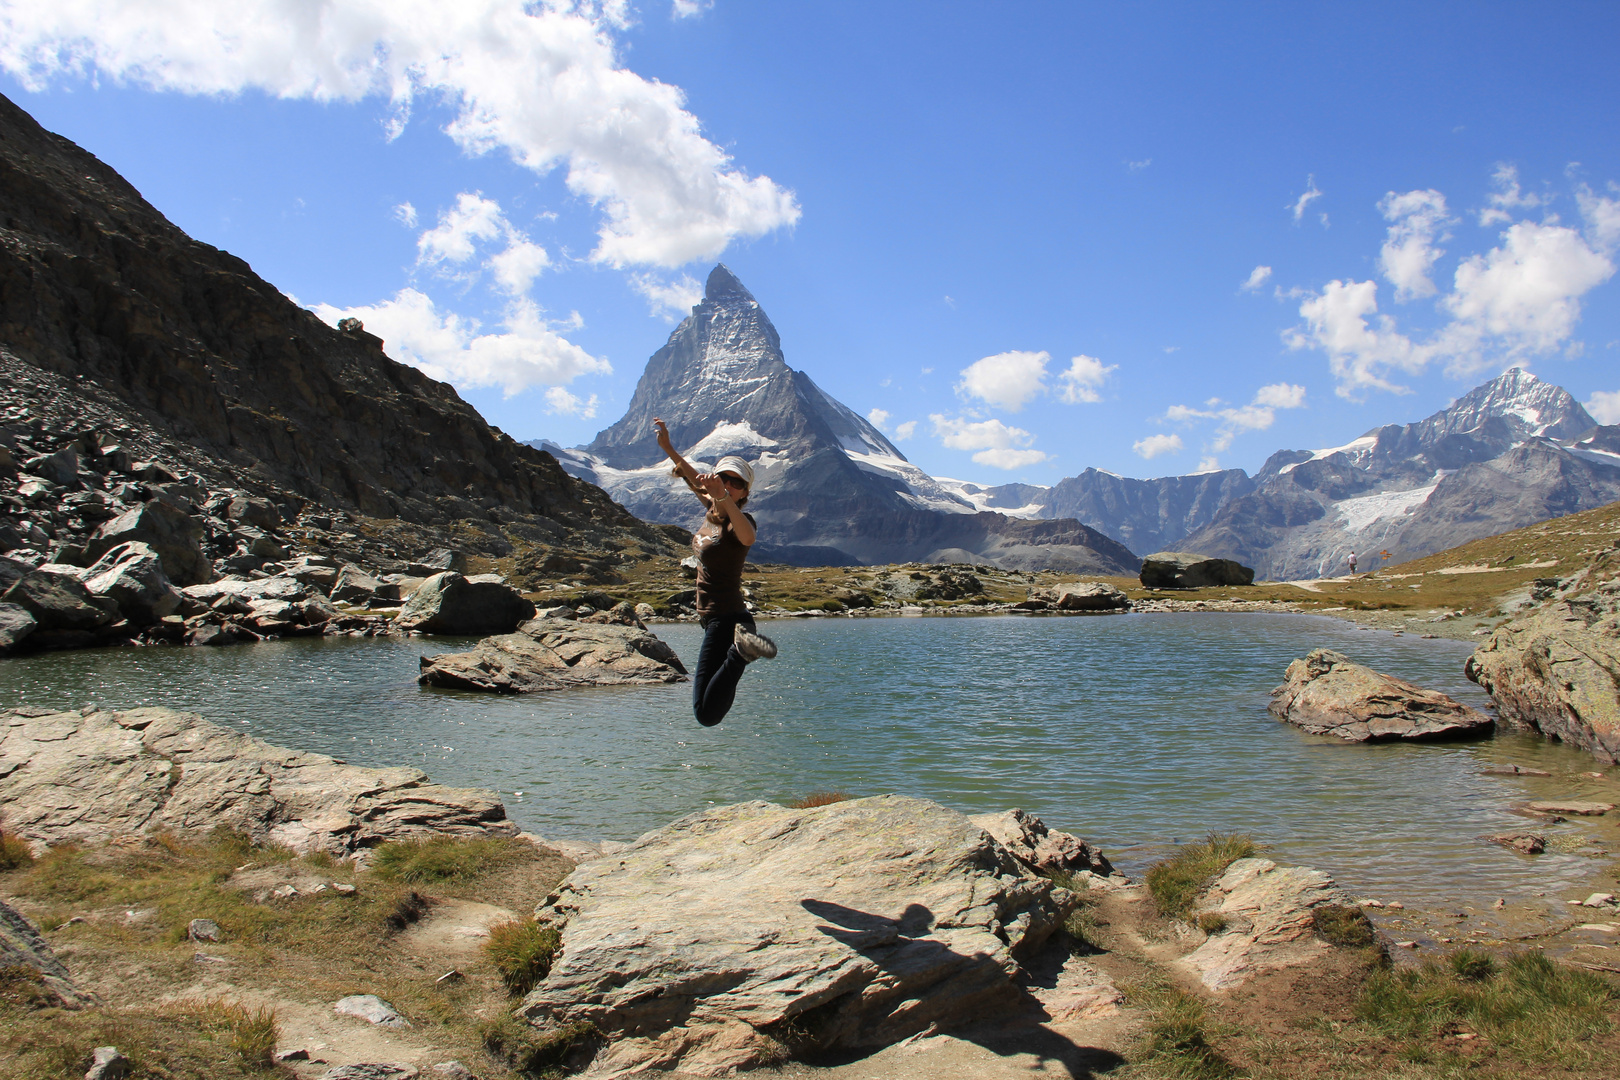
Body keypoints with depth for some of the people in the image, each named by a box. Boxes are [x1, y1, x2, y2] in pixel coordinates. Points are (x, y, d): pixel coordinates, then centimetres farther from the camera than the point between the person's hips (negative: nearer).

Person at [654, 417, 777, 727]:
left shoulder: (739, 520, -17)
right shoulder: (712, 512, 6)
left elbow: (748, 538, -43)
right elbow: (695, 479, 26)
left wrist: (723, 497, -57)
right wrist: (668, 448, 30)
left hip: (726, 619, -9)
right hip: (713, 619, 9)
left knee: (707, 714, -21)